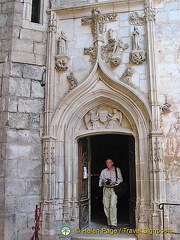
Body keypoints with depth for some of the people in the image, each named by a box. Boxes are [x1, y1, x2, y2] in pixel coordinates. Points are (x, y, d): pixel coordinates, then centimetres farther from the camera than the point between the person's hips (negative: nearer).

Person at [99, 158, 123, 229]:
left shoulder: (117, 170, 8)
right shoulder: (103, 171, 15)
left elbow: (120, 179, 6)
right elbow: (100, 181, 16)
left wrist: (114, 182, -11)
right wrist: (103, 181, -7)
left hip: (114, 189, -3)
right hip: (106, 189, 3)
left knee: (113, 205, -16)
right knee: (106, 206, -1)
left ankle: (113, 223, -13)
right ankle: (109, 222, 13)